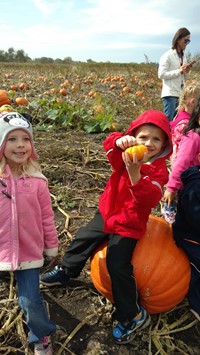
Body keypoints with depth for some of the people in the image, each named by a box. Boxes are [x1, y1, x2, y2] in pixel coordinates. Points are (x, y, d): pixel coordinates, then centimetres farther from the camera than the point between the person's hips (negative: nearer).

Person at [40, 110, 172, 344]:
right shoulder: (127, 154, -5)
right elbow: (109, 144, -24)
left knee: (117, 266, -13)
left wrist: (135, 173, -50)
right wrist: (120, 140, -47)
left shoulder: (159, 171, -19)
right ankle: (66, 271, 46)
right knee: (83, 238, 18)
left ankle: (132, 315, 6)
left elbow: (148, 200, -35)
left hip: (129, 225, -6)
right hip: (106, 213, 6)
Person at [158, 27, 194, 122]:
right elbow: (161, 75, -12)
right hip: (170, 94, -7)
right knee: (168, 121, -10)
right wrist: (179, 71, -13)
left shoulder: (183, 57, 17)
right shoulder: (168, 56, -4)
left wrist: (186, 71, 0)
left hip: (180, 95, 7)